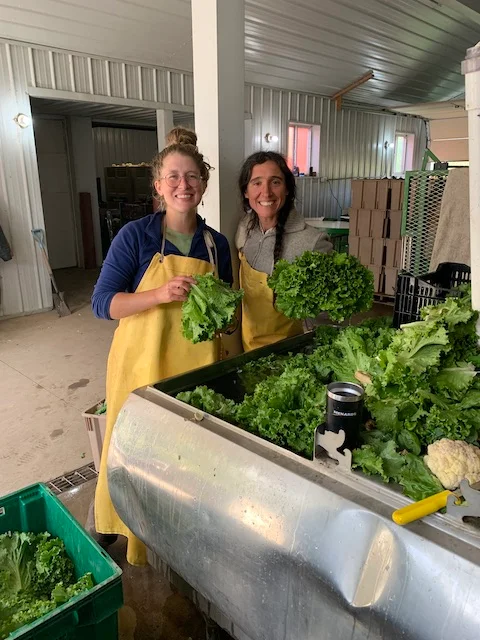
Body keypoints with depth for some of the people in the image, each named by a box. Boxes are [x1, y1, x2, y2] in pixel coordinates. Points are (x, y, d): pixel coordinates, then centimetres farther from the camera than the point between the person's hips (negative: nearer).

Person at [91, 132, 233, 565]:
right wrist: (160, 294, -23)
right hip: (144, 365, -2)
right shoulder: (135, 236, -6)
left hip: (198, 366, 3)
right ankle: (130, 532, 35)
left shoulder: (217, 244, 6)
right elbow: (102, 303, -9)